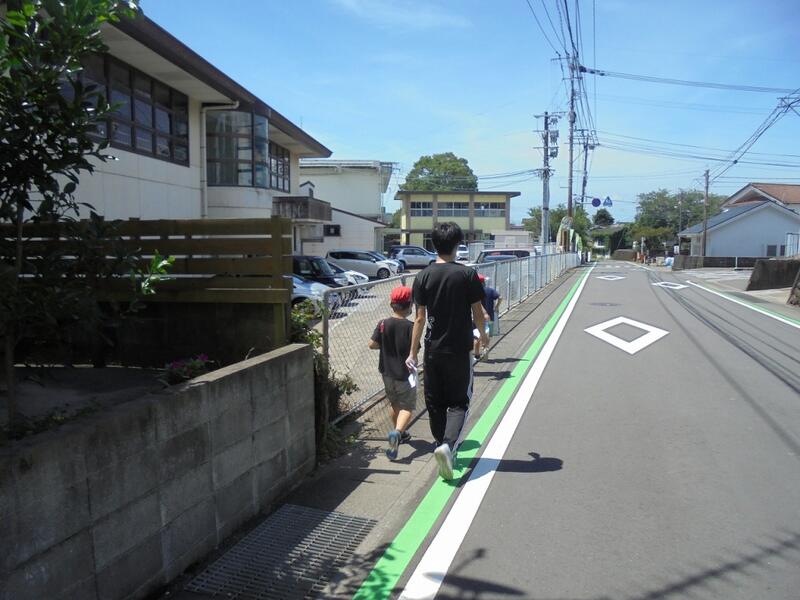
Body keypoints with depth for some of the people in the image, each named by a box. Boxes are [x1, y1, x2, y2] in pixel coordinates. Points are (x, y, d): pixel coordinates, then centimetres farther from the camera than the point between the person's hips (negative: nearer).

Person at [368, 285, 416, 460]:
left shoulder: (383, 324, -6)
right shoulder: (410, 326, -16)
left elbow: (372, 344, -6)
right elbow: (413, 351, -16)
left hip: (387, 372, 4)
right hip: (404, 374, -4)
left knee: (394, 403, 23)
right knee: (407, 407, 4)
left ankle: (399, 433, 37)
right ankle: (397, 432, -21)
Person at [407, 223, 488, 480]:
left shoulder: (423, 277, -3)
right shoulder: (467, 274, -8)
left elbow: (420, 318, -3)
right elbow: (477, 313, -3)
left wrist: (413, 352, 4)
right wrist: (482, 333, 18)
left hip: (433, 350, 2)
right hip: (460, 349, -2)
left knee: (435, 403, 15)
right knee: (459, 402, 6)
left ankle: (442, 446, 26)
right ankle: (448, 444, -14)